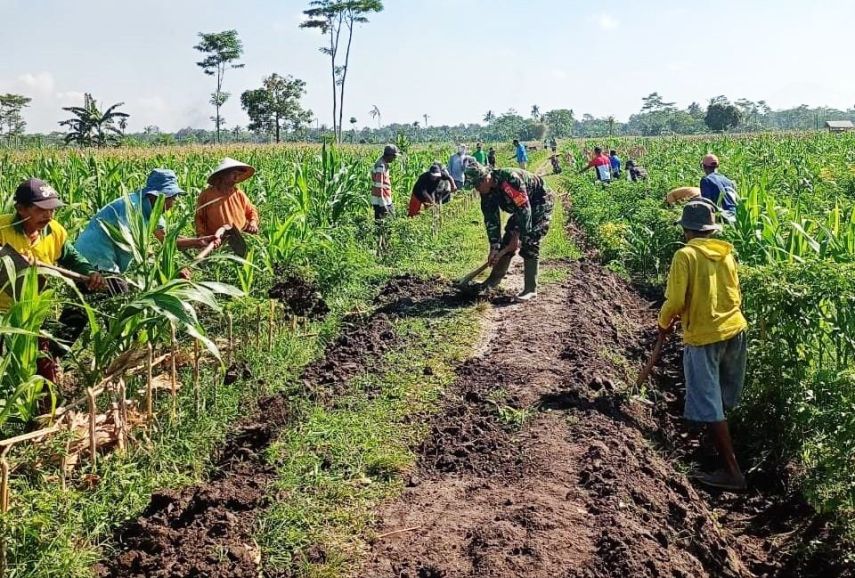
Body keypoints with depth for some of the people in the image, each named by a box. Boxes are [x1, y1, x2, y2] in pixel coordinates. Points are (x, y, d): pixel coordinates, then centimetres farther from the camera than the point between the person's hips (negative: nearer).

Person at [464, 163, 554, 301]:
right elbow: (491, 220, -5)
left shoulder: (510, 179, -36)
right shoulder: (487, 193, -9)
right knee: (507, 240, 5)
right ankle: (496, 277, 21)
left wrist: (517, 235, -30)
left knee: (529, 243, -17)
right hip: (521, 207, 8)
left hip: (541, 202, -8)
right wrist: (494, 248, -9)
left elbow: (524, 209, -34)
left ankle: (530, 289, -13)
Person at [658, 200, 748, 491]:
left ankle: (732, 471, 2)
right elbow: (735, 296, 14)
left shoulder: (685, 255, -12)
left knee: (710, 408, 0)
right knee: (725, 401, 21)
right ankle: (720, 446, 43)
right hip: (735, 330, 7)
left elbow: (675, 302, -16)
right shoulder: (726, 253, 6)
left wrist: (664, 323, 5)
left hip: (703, 337, -7)